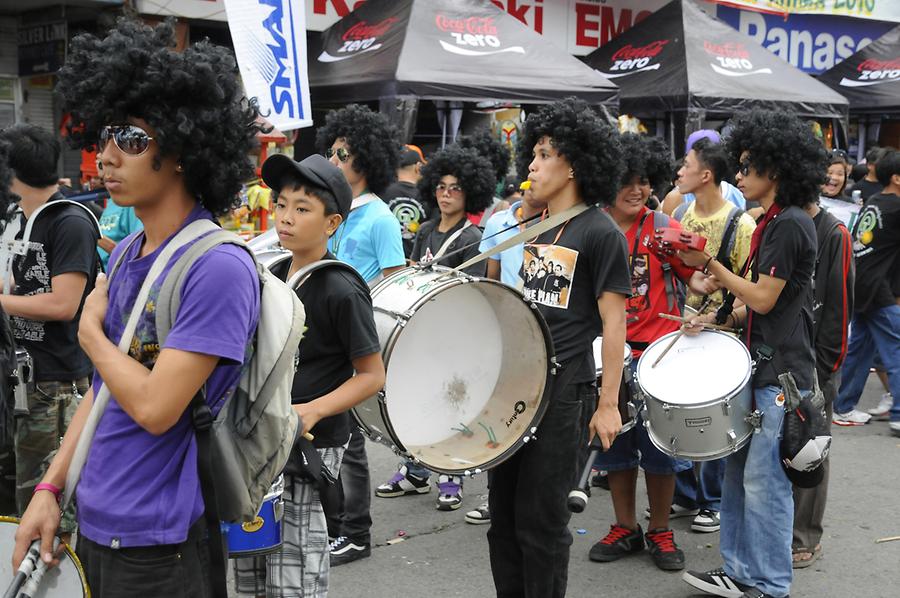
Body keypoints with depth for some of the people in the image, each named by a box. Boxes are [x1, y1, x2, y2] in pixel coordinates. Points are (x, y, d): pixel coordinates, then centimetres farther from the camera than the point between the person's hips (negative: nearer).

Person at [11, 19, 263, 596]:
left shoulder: (218, 267, -21)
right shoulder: (124, 256, 6)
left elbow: (154, 407, -25)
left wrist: (91, 330, -10)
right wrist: (50, 488, 8)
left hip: (157, 547, -8)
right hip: (94, 525, 8)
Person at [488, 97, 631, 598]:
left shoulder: (600, 233, -9)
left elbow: (614, 322, -10)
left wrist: (608, 403, -12)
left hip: (563, 391, -7)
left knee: (540, 517, 2)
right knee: (504, 508, 13)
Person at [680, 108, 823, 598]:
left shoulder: (790, 224, -15)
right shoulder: (771, 223, 14)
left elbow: (764, 299, -16)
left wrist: (708, 264, -12)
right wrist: (721, 318, 6)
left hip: (781, 374, -10)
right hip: (761, 366, 10)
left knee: (764, 481, -3)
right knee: (738, 473, 14)